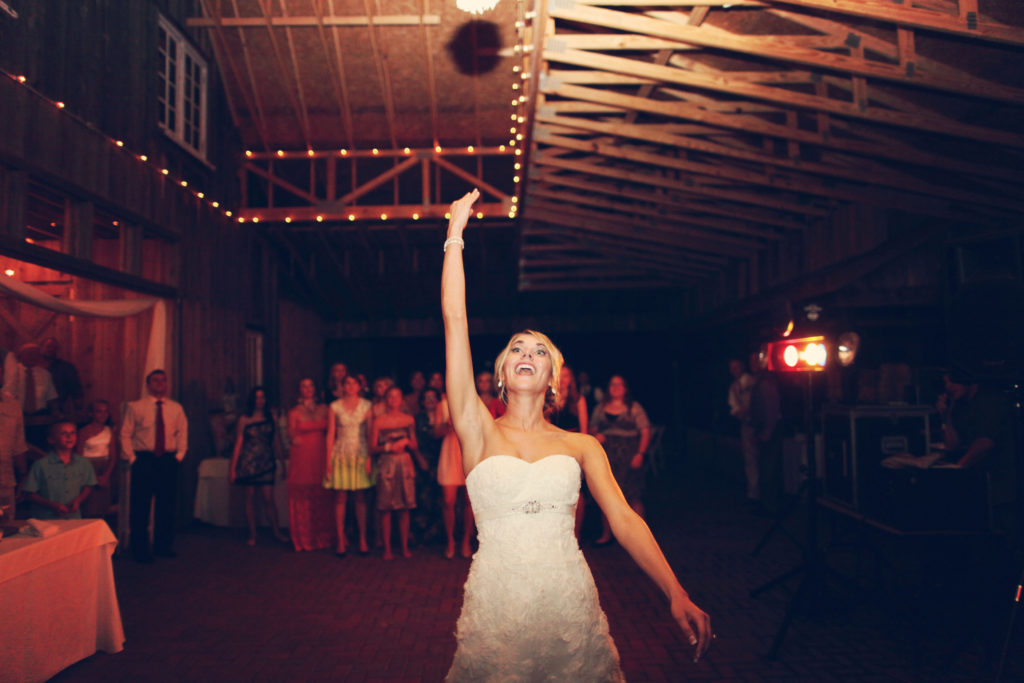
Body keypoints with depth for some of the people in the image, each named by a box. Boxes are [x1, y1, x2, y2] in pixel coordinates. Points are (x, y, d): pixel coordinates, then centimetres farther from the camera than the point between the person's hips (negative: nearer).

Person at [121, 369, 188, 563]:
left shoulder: (176, 408, 10)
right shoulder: (135, 407, 2)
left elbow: (182, 433, 14)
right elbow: (125, 434, 3)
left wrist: (179, 456, 4)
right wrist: (131, 458, -4)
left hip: (168, 461, 3)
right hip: (143, 460, -3)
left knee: (167, 505, 7)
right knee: (140, 507, -1)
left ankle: (163, 547, 19)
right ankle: (140, 550, 10)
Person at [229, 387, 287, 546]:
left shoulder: (271, 417, 7)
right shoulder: (244, 420, 4)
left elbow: (275, 441, 11)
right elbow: (238, 443, 4)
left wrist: (277, 461, 11)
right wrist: (233, 467, 2)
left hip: (266, 462, 0)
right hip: (248, 462, 0)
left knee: (268, 498, -5)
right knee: (250, 497, 4)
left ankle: (276, 531, 5)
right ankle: (252, 534, 13)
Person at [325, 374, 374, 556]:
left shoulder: (366, 406, 5)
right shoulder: (335, 407, 5)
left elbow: (370, 433, 3)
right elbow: (330, 435, 4)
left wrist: (370, 458, -5)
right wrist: (329, 460, -2)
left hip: (360, 455, 0)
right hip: (341, 455, 0)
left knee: (361, 498, 3)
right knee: (340, 499, -1)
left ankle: (363, 540, 10)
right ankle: (341, 541, 6)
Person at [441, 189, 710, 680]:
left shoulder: (582, 447, 6)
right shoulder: (479, 432, 1)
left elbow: (624, 519, -4)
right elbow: (455, 321, -5)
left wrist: (676, 595, -19)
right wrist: (455, 234, -4)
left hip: (570, 609, 1)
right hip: (494, 612, -1)